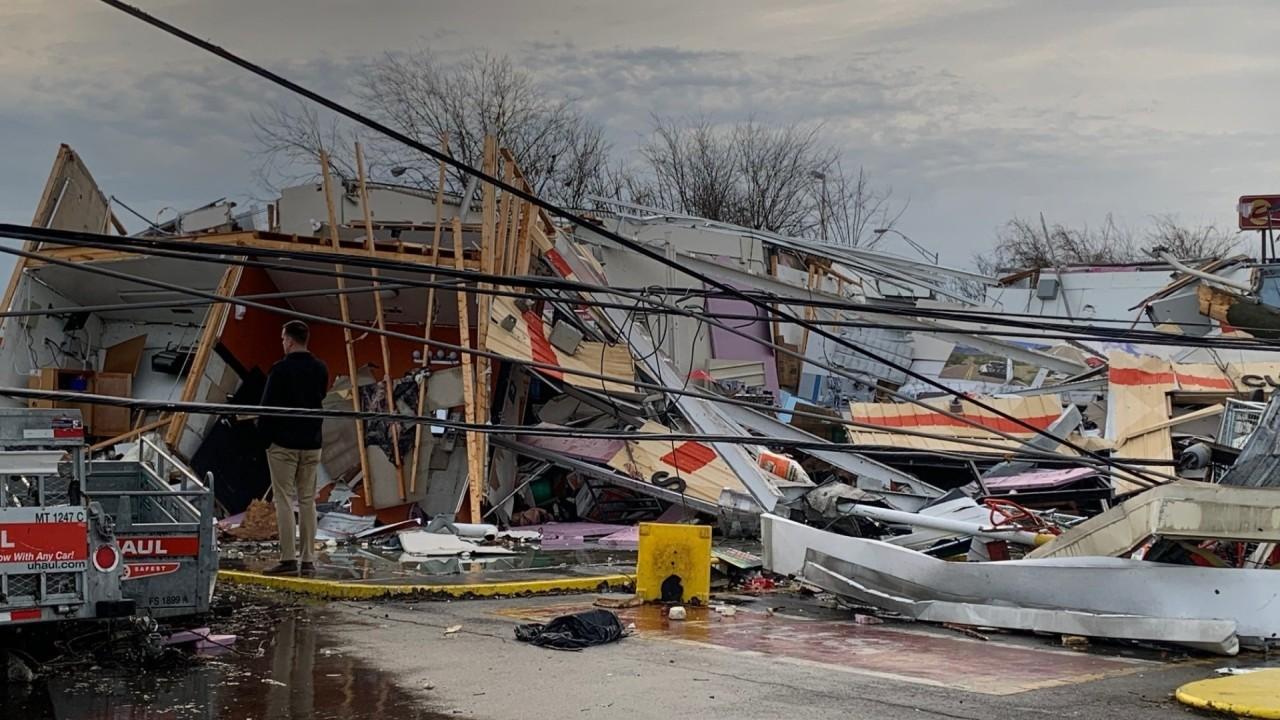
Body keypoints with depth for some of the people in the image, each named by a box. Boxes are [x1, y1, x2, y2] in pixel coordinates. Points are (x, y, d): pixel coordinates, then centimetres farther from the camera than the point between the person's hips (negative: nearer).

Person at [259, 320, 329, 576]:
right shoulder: (320, 370, 7)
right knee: (307, 500, 8)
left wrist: (264, 436, 1)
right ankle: (308, 560, 7)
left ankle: (288, 558, -6)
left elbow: (268, 406, -10)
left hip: (283, 443, -5)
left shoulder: (281, 369, -12)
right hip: (311, 444, 5)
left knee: (284, 500, -3)